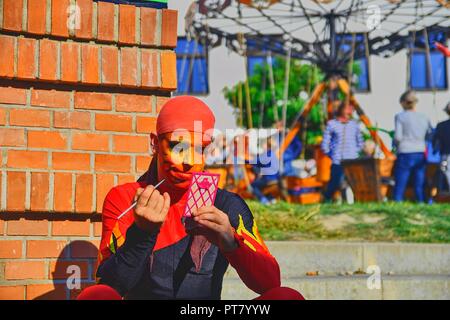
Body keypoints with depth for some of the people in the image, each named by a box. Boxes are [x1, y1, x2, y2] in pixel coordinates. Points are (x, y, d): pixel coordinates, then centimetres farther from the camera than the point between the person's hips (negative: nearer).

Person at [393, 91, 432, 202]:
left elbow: (398, 137, -11)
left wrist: (395, 143, 9)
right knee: (420, 188, 8)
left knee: (399, 188, 3)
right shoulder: (424, 117, 7)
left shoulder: (400, 116, -4)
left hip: (405, 155, -3)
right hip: (421, 155, 3)